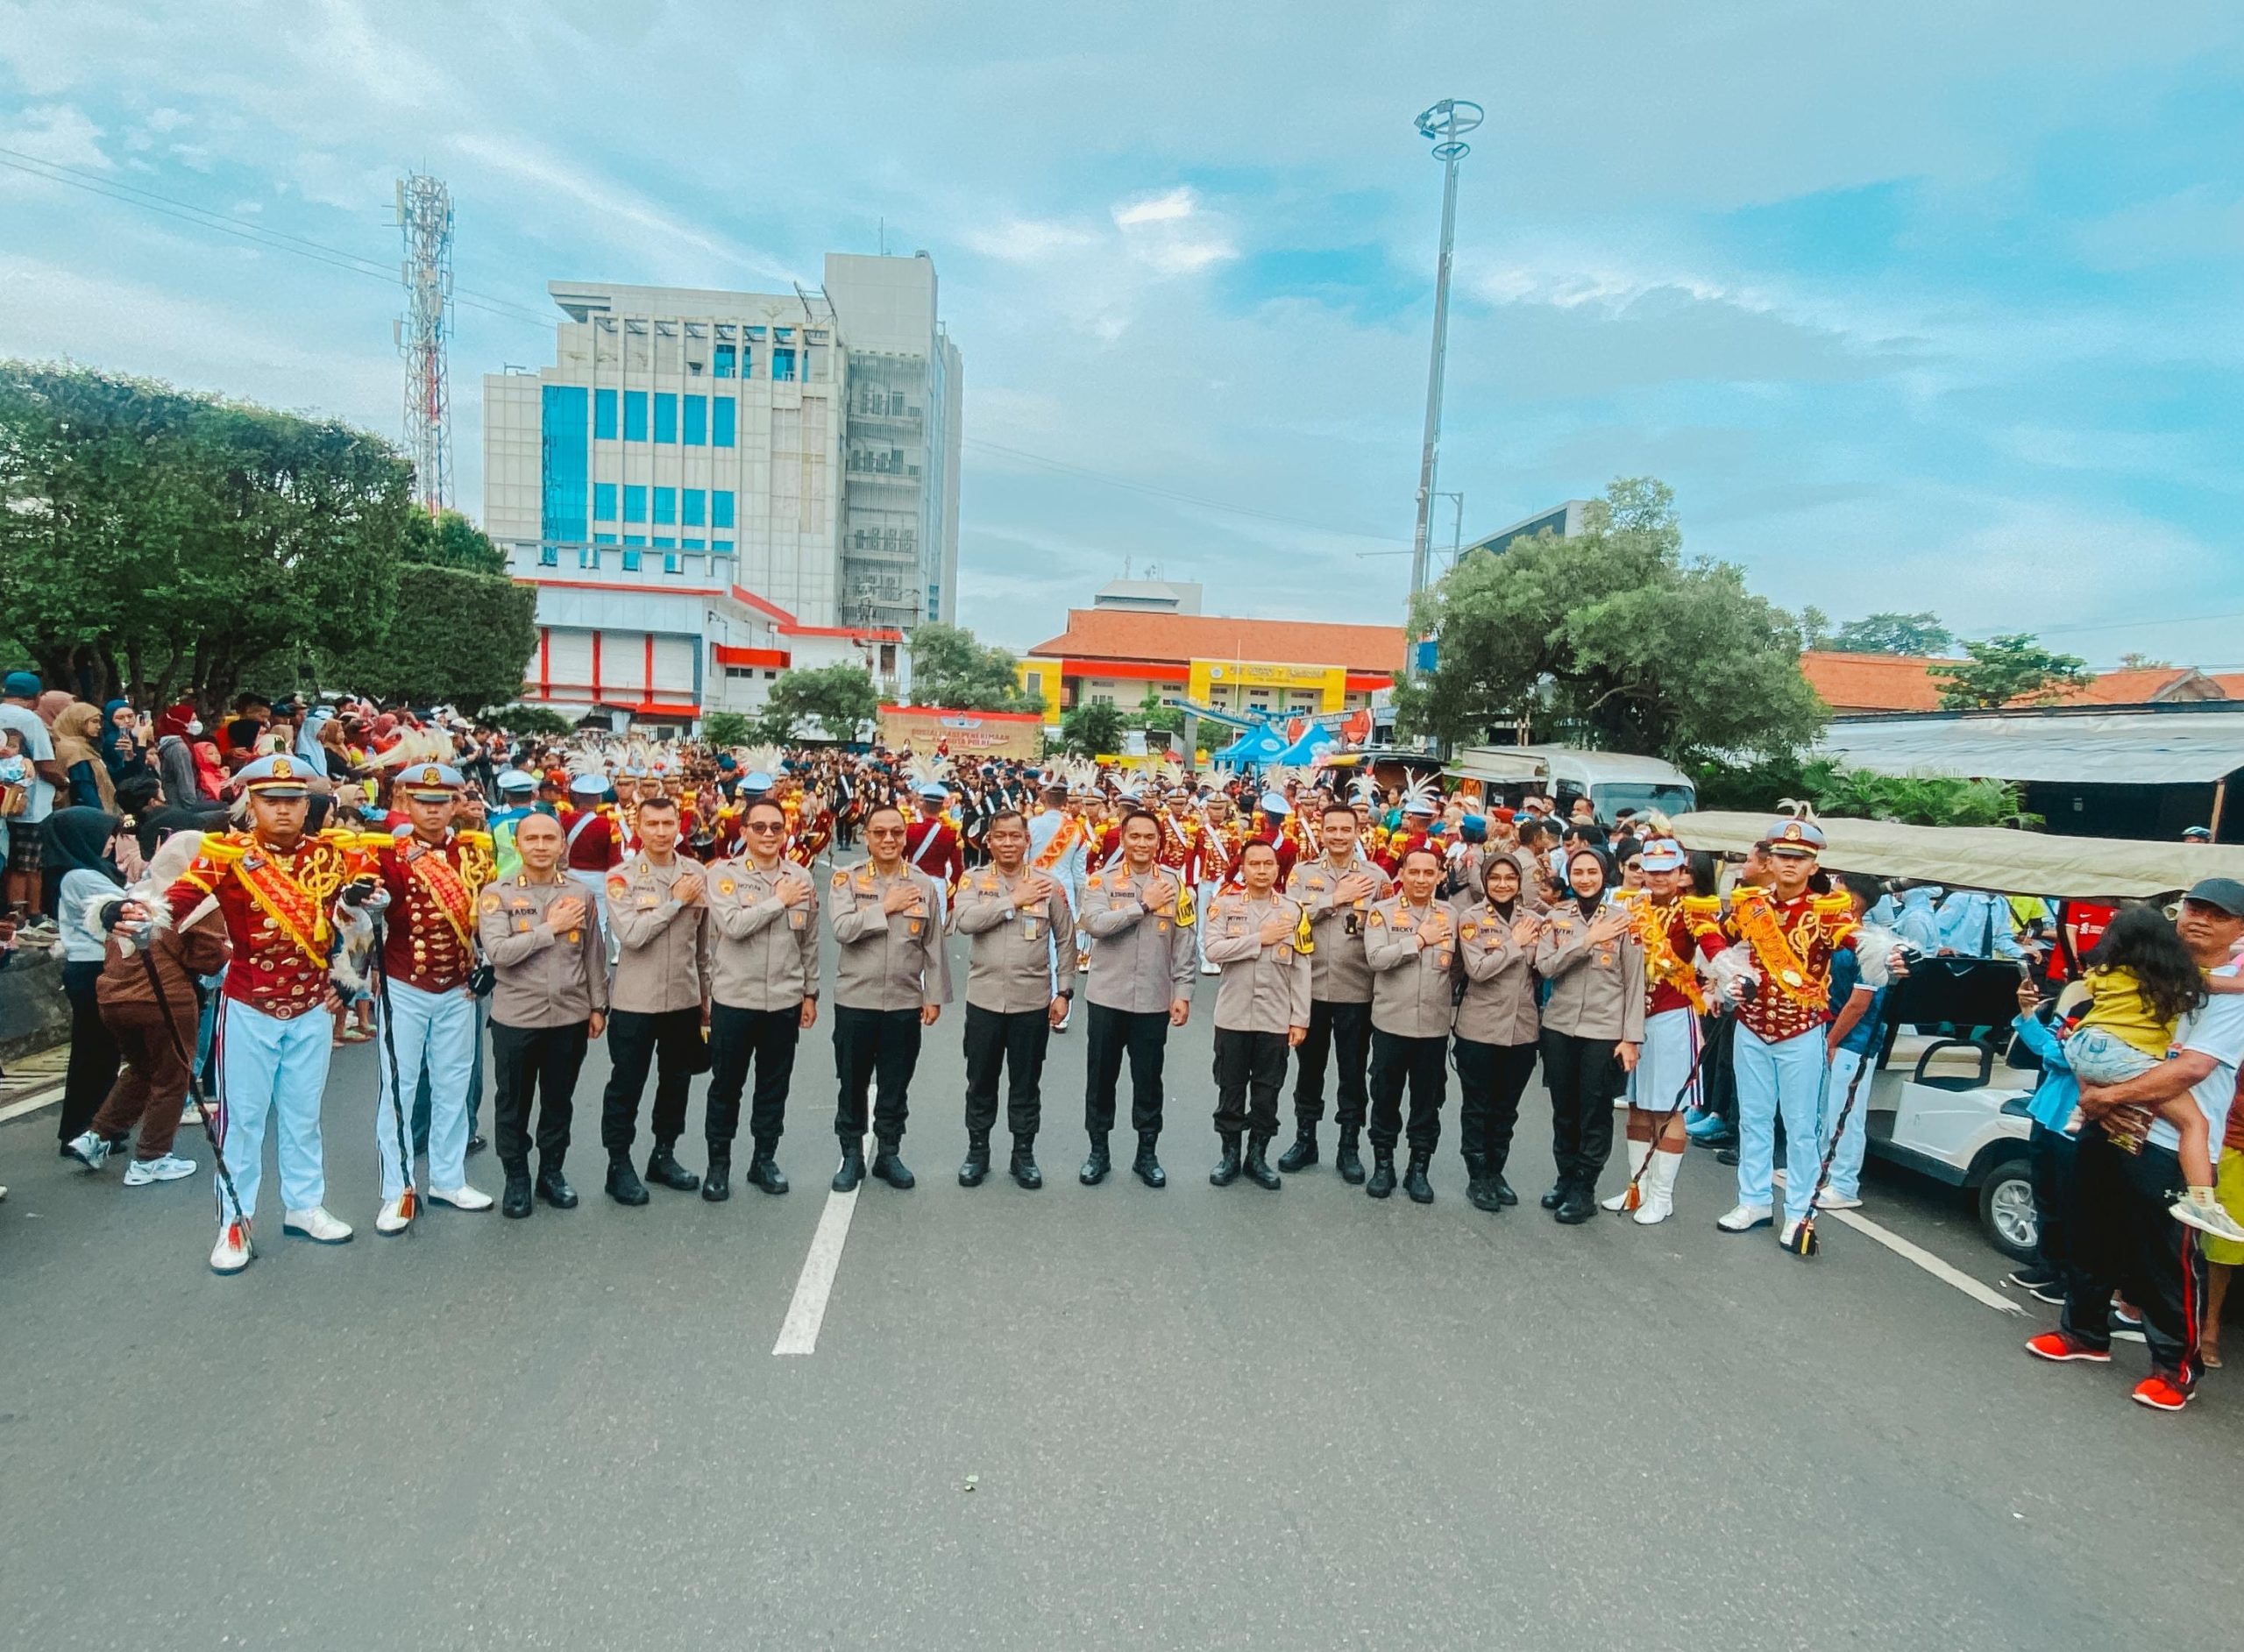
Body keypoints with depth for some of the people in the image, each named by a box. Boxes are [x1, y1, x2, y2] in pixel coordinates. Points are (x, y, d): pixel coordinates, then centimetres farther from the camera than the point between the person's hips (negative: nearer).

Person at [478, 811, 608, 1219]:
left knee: (559, 1100, 14)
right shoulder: (497, 894, -5)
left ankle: (552, 1171, 30)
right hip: (516, 1017, -2)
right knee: (513, 1102, 11)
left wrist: (598, 1006, 5)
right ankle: (516, 1178, 27)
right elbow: (497, 951, -18)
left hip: (570, 1016, 2)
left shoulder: (580, 893, 3)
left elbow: (593, 954, 7)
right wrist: (551, 927, -17)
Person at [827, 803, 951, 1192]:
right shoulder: (847, 880, -2)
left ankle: (889, 1154, 26)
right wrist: (886, 907, -15)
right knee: (852, 1083, 10)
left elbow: (934, 946, 5)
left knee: (896, 1085, 11)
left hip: (905, 1004, 1)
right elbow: (842, 929, -17)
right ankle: (851, 1156, 25)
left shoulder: (924, 885, 3)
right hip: (855, 1001, -1)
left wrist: (934, 995, 3)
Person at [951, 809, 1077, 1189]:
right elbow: (965, 921, -19)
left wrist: (1064, 991, 0)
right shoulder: (974, 881, 0)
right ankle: (977, 1150, 28)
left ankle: (1024, 1153, 24)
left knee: (1026, 1082, 10)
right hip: (985, 998, 0)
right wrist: (1014, 900, -18)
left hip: (1033, 1000, 0)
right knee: (981, 1081, 12)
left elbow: (1066, 941, 4)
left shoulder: (1049, 884, 0)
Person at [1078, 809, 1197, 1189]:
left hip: (1154, 1001, 1)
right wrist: (1144, 904, -17)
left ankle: (1147, 1154, 24)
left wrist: (1183, 993, -3)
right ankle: (1098, 1151, 25)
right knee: (1101, 1076, 10)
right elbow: (1095, 924, -20)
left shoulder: (1174, 886, 2)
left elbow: (1184, 945, 2)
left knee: (1148, 1079, 10)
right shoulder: (1100, 882, -2)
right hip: (1107, 997, 0)